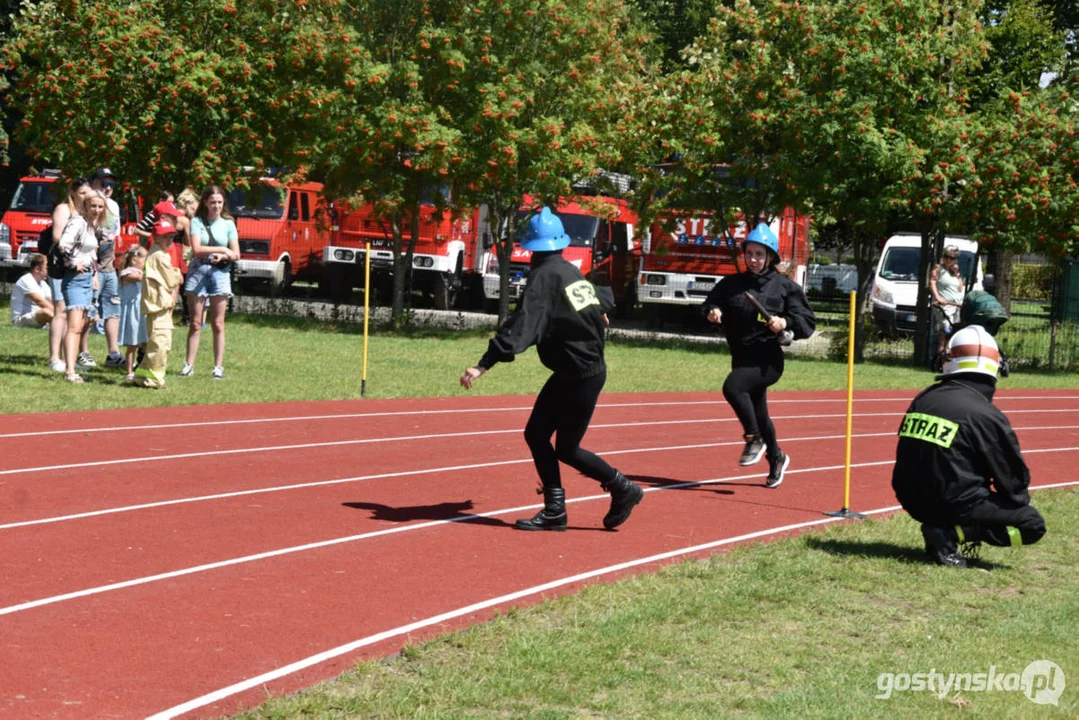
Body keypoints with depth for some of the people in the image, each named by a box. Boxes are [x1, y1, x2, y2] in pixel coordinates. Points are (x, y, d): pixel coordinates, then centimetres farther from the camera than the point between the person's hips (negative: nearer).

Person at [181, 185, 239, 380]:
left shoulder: (228, 224, 8)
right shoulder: (196, 222, 2)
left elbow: (236, 254, 5)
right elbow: (196, 250, -9)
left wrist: (223, 256, -15)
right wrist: (222, 249, -7)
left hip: (219, 272, 1)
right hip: (198, 271, -1)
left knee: (218, 325, 0)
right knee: (195, 323, 1)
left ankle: (218, 367, 2)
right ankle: (189, 365, 4)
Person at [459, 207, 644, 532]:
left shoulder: (545, 276, -16)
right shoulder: (571, 271, 7)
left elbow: (522, 325, -29)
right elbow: (601, 303, 26)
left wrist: (484, 365, -36)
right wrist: (598, 310, 54)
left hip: (580, 377, -9)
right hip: (569, 374, 9)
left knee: (567, 449, 1)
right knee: (536, 434, 10)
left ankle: (622, 489, 12)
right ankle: (555, 511, 11)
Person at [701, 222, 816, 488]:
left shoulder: (785, 286, -3)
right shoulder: (732, 284, 7)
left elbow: (808, 323, -3)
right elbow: (709, 304, 10)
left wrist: (786, 323, -22)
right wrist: (712, 312, -13)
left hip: (767, 360, -5)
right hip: (742, 359, 5)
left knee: (732, 386, -29)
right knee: (758, 414, 17)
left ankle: (754, 439, -11)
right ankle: (776, 459, 39)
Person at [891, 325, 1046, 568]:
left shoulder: (922, 399, 5)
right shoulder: (987, 415, -13)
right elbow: (1012, 475, -4)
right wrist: (1020, 502, 18)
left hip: (911, 501, 8)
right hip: (954, 503, -8)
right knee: (1032, 525, 4)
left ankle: (946, 527, 10)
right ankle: (951, 534, -10)